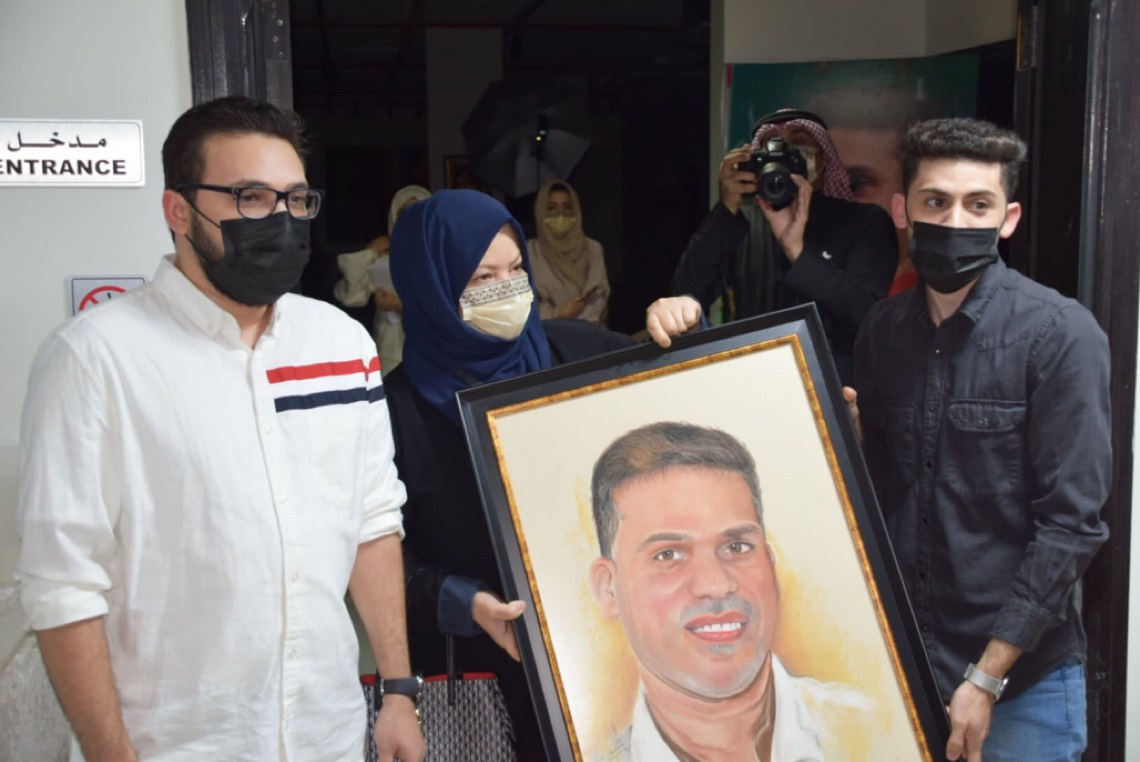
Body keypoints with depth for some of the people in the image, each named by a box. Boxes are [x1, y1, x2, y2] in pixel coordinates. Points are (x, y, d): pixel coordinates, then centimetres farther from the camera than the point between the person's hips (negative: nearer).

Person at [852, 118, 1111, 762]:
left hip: (1022, 677, -4)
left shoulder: (1061, 334, -12)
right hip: (900, 660, 4)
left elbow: (1072, 522, -15)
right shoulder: (883, 330, 2)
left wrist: (985, 677, -15)